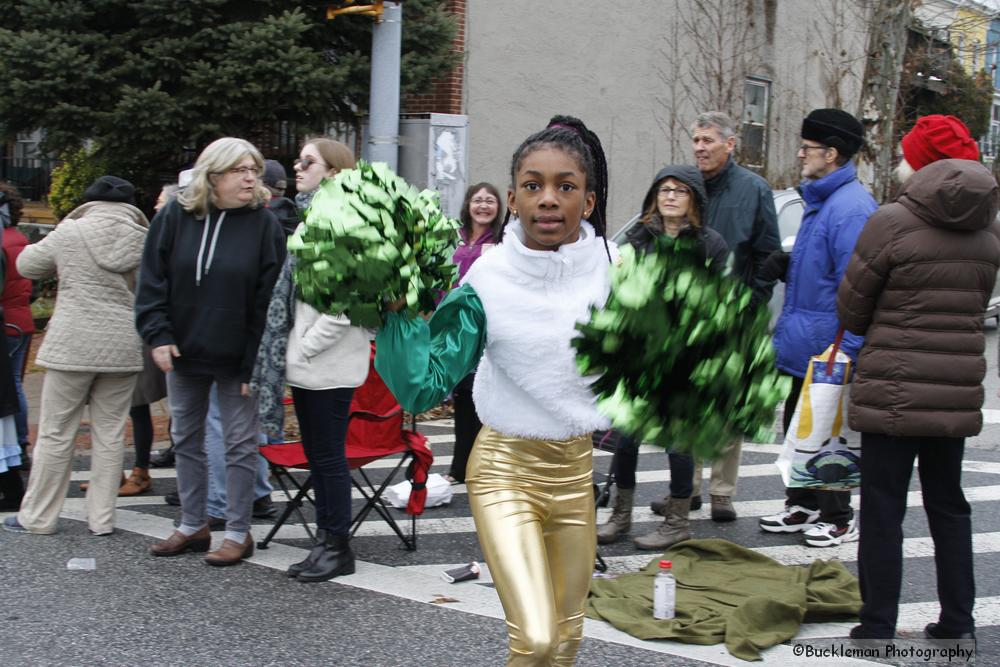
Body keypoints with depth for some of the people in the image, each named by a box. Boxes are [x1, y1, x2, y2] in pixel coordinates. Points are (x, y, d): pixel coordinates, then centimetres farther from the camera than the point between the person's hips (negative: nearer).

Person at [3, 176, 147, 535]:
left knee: (55, 433, 7)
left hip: (73, 345, -2)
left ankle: (37, 517, 15)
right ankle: (102, 519, 13)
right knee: (110, 432, 9)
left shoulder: (70, 232, -3)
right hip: (124, 347, 2)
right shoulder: (143, 240, 1)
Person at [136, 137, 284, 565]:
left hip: (235, 358, -4)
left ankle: (238, 533, 14)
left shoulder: (264, 224, -9)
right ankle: (193, 526, 29)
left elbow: (269, 300, -11)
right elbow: (153, 281, 2)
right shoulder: (175, 217, -2)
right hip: (183, 353, 4)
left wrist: (255, 361, -16)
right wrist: (158, 335, -9)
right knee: (186, 439, 14)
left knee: (240, 444, 3)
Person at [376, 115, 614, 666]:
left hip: (577, 469, 3)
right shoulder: (487, 278, -11)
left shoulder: (613, 270, -7)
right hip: (505, 468, -3)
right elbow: (423, 386, -11)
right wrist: (398, 313, -22)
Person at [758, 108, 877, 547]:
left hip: (827, 349, -10)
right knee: (797, 428, 17)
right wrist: (787, 267, 7)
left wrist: (847, 349, -25)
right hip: (800, 346, 10)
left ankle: (838, 518, 15)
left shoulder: (851, 207, -19)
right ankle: (803, 505, 30)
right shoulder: (819, 199, 13)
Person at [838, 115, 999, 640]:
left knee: (882, 509, 2)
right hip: (958, 390, 6)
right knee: (948, 504, 16)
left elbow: (851, 309, -5)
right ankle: (958, 622, 22)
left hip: (894, 389, -6)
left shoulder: (893, 222, -12)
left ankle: (878, 626, 7)